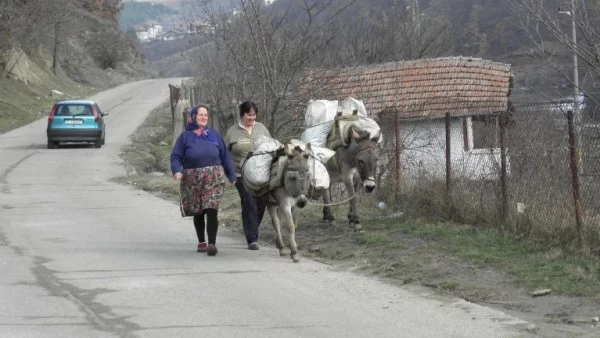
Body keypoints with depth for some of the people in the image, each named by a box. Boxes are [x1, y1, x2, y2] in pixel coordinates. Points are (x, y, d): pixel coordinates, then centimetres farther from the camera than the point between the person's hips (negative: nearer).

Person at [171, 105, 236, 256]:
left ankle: (212, 243, -16)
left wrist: (231, 175, 13)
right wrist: (177, 171, -17)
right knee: (198, 213, 11)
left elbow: (225, 155, 14)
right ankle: (201, 242, 25)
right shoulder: (186, 136, 6)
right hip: (192, 180, 1)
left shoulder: (214, 134, 9)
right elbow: (175, 157, 2)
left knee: (211, 211, -14)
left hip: (213, 179, -1)